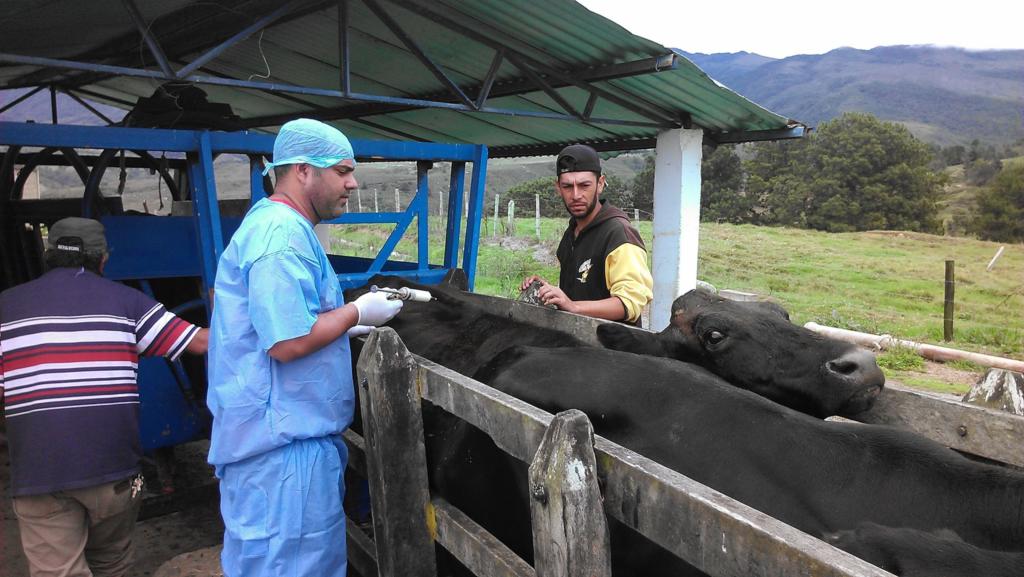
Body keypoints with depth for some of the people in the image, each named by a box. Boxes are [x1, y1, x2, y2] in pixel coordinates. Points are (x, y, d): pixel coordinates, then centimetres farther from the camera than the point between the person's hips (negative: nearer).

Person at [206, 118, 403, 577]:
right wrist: (357, 313, -13)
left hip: (297, 432, 11)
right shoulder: (283, 234, -20)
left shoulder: (279, 226, 15)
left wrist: (347, 323, 17)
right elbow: (287, 343, -26)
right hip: (283, 441, -11)